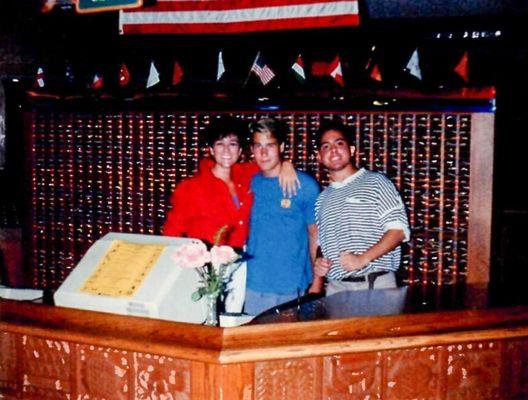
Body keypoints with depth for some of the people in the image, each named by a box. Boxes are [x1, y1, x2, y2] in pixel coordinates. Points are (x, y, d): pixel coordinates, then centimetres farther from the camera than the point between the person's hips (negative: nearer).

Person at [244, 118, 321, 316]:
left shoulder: (305, 185, -3)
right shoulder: (249, 183, 6)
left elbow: (315, 235, 2)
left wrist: (317, 284, -2)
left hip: (291, 291, -3)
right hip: (250, 288, 3)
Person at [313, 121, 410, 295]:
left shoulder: (375, 182, 2)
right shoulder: (322, 199, 17)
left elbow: (398, 230, -6)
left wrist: (363, 258, -16)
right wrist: (318, 262, 2)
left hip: (375, 285, -3)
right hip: (336, 288, 4)